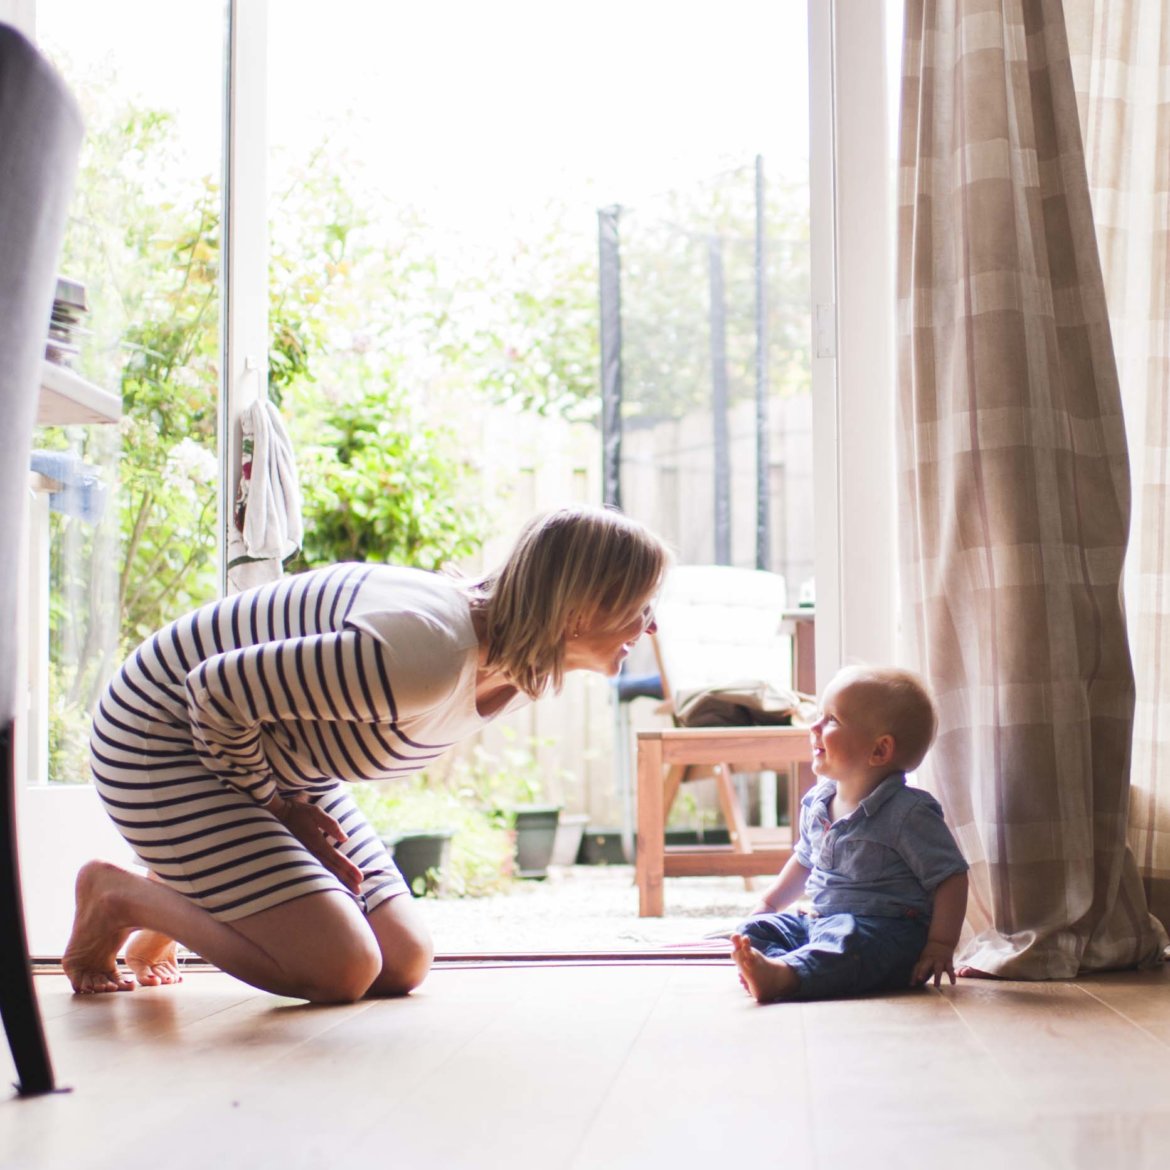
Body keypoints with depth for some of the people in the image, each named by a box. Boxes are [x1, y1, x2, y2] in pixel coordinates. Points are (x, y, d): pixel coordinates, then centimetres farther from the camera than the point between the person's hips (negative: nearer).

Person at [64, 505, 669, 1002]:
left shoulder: (521, 676, -6)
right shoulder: (430, 655, -37)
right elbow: (217, 689, -30)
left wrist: (293, 802, 0)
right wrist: (277, 807, -14)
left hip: (276, 761, 9)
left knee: (405, 962, 2)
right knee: (342, 968, -19)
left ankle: (188, 891, 20)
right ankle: (120, 896, 3)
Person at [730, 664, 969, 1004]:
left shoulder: (909, 812, -12)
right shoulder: (816, 803, 11)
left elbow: (950, 877, -12)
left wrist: (941, 946, -18)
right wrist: (769, 904, 31)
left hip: (888, 929, -8)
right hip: (820, 920, 8)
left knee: (845, 941, -38)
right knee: (755, 930, -8)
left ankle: (782, 975, -62)